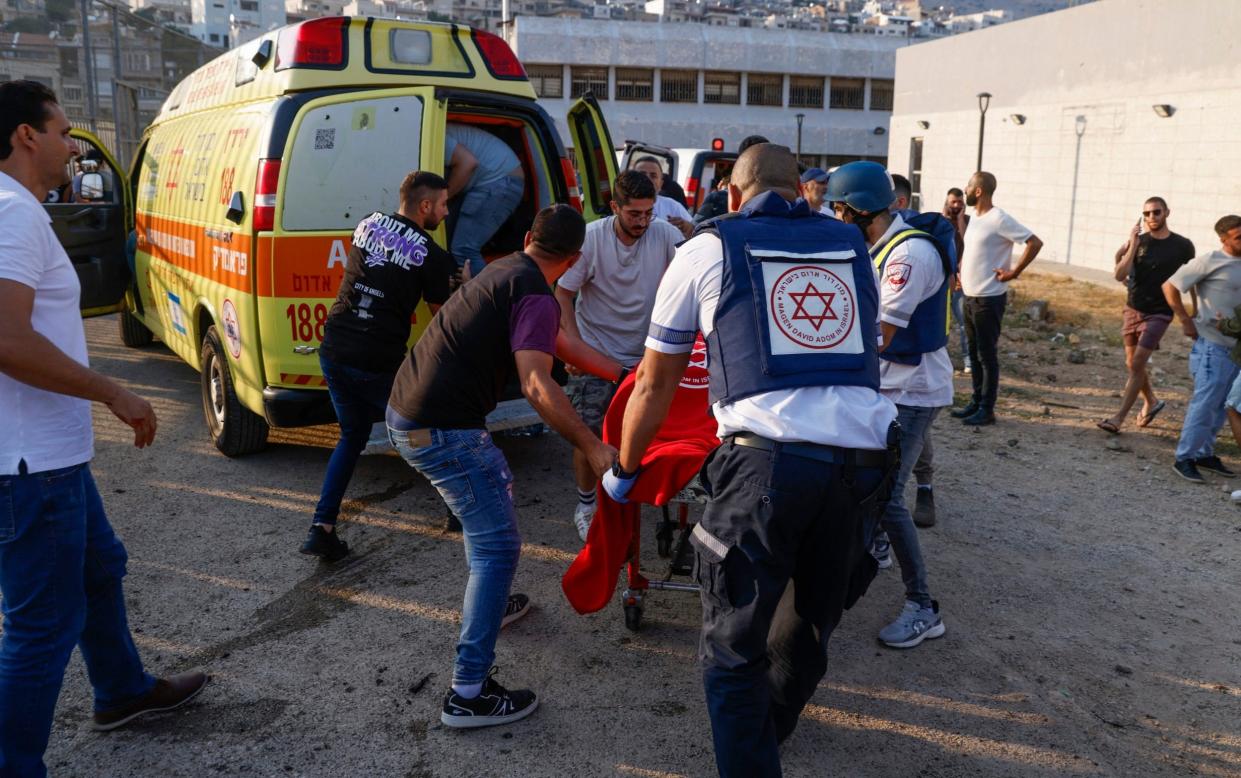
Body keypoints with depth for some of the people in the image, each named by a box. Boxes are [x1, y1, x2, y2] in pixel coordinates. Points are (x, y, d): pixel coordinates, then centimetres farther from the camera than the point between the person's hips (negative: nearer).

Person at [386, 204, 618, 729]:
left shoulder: (503, 271, 17)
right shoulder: (536, 297, -13)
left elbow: (557, 340, 28)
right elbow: (536, 386, -25)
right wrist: (590, 445, -21)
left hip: (406, 409, 10)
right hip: (441, 430, -10)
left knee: (495, 486, 29)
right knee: (498, 546, -5)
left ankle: (490, 602, 45)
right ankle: (468, 694, -5)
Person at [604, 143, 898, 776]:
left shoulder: (707, 249, 12)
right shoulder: (852, 246, 20)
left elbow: (655, 384, 17)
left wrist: (623, 469, 31)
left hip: (766, 457, -5)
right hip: (862, 457, 5)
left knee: (734, 649, 8)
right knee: (811, 626, 24)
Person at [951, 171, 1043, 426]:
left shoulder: (999, 220, -16)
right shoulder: (975, 217, 11)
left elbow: (1035, 243, -19)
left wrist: (1013, 272, -18)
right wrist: (962, 272, 14)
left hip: (989, 298, -9)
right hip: (970, 297, 9)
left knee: (987, 355, -2)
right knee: (974, 353, 14)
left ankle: (987, 409, 5)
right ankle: (976, 402, 24)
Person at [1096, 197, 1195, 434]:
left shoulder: (1183, 246, -4)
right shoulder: (1138, 241, -1)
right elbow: (1120, 276, -11)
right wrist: (1133, 245, -17)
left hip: (1159, 313, -4)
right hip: (1133, 309, 4)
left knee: (1137, 364, -12)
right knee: (1132, 363, 13)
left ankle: (1119, 418, -10)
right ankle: (1151, 402, 38)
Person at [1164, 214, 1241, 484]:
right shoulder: (1210, 261, -10)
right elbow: (1170, 286, -8)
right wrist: (1186, 321, -8)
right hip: (1213, 345, -7)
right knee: (1205, 403, -8)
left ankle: (1204, 453, 24)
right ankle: (1184, 458, 1)